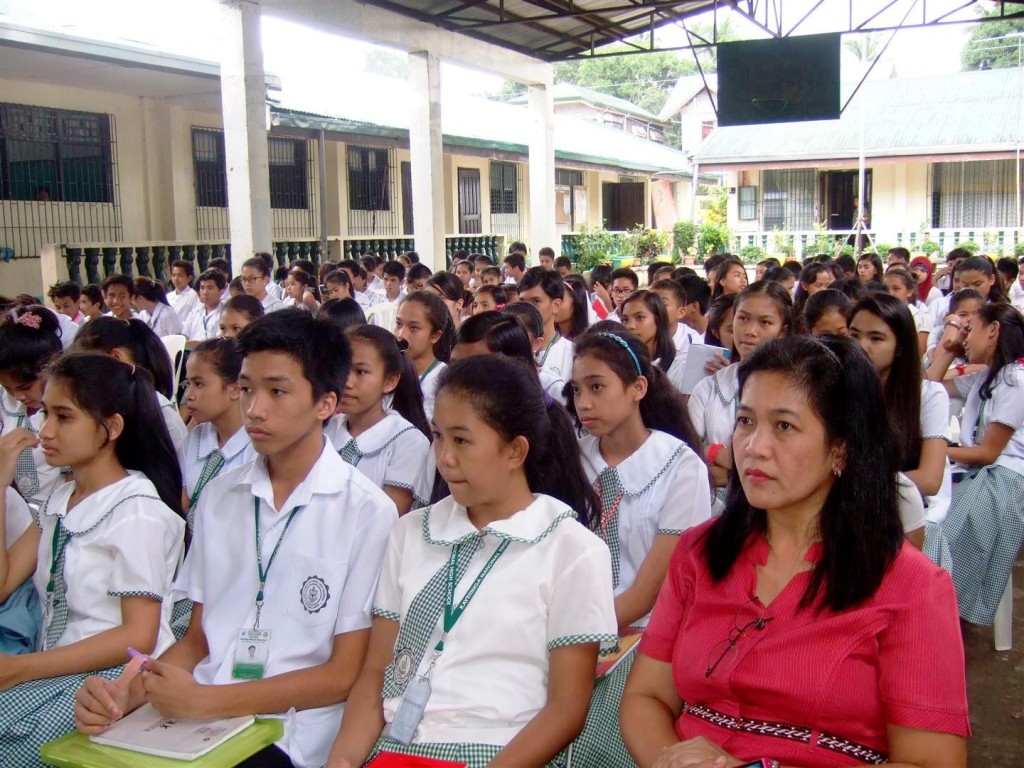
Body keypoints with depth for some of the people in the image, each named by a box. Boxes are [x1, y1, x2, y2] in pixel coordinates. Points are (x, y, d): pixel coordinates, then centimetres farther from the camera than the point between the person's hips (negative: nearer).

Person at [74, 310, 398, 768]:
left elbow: (345, 674, -8)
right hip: (194, 716, 4)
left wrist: (205, 700, -14)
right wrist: (129, 692, -7)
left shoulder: (367, 512, -8)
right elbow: (198, 637, 12)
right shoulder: (218, 497, 9)